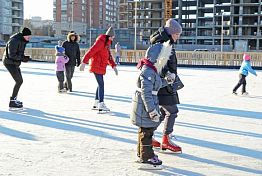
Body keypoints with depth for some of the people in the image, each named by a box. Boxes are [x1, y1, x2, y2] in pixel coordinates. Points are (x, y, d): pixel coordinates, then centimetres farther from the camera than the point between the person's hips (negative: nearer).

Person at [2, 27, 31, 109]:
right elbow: (12, 55, -26)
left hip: (15, 63, 10)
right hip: (9, 63, -10)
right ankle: (12, 103, -11)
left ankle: (14, 99, 30)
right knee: (19, 81, -14)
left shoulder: (22, 41, 6)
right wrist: (23, 58, -26)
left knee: (20, 81, 15)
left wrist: (24, 57, -5)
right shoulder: (14, 41, -23)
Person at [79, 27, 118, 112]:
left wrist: (113, 66, 13)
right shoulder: (101, 41, -15)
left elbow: (109, 55, 20)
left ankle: (96, 103, 22)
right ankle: (101, 105, -8)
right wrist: (84, 62, -23)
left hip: (101, 67, 10)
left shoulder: (107, 43, 15)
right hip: (96, 66, -10)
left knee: (100, 84, 13)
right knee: (101, 84, -9)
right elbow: (91, 51, -20)